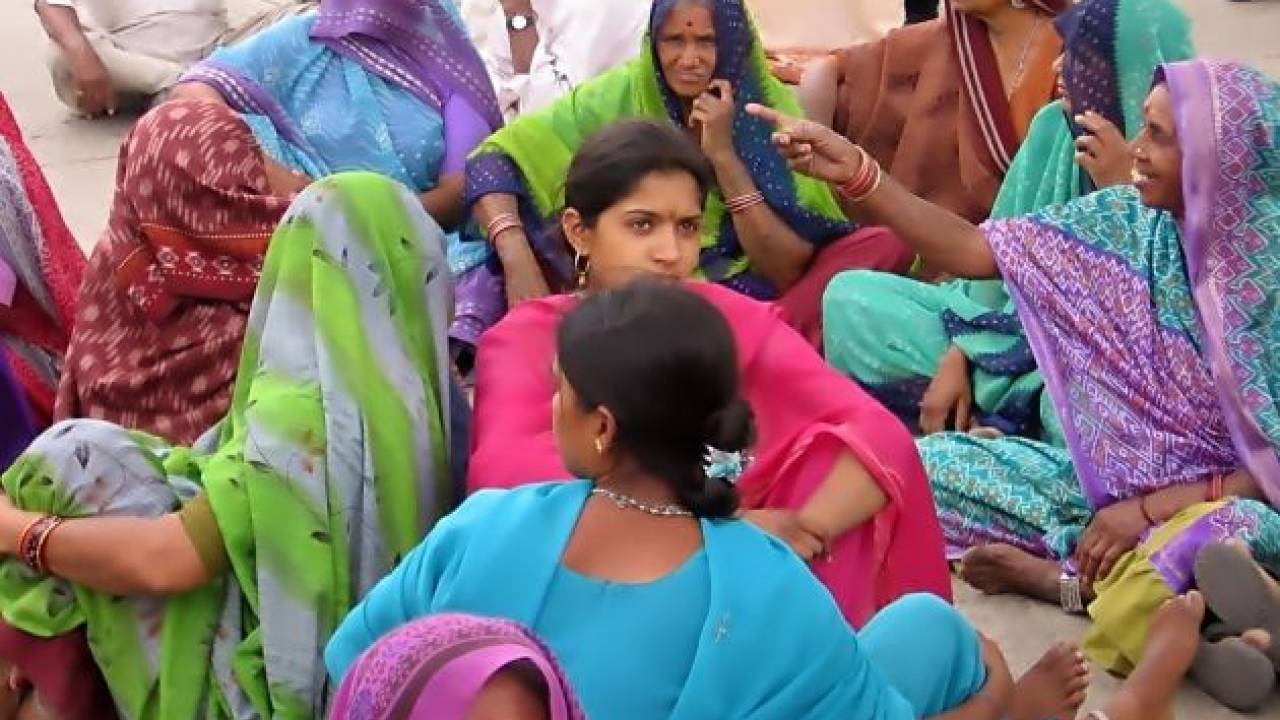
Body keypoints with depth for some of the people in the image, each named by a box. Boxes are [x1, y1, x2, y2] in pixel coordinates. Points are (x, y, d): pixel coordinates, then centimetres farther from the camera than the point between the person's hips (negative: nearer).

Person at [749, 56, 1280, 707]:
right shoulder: (1128, 223, -4)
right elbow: (970, 251, -7)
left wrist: (1153, 509, -23)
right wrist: (854, 171, -15)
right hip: (1110, 479, 4)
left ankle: (1075, 578, -17)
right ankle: (1106, 573, -14)